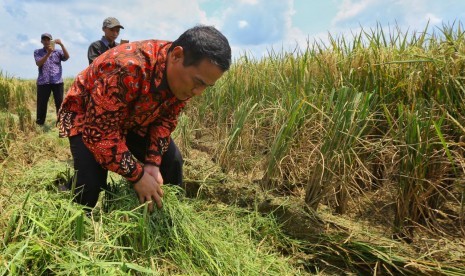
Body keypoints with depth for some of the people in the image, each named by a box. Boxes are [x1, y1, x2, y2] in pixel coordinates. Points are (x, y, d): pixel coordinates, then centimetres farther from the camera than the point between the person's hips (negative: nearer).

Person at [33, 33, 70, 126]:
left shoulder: (58, 52, 12)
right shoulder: (37, 52, 11)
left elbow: (67, 57, -7)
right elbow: (39, 63, -7)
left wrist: (61, 45, -19)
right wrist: (48, 53, -18)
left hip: (57, 82, 0)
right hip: (43, 82, 0)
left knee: (60, 103, 0)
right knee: (41, 104, 3)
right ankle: (39, 123, 11)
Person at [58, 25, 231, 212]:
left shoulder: (185, 75, -20)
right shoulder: (126, 69, -42)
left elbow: (166, 119, -9)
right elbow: (100, 132, -35)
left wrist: (153, 163, -20)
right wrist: (137, 176, -31)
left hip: (133, 119, 6)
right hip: (86, 116, -5)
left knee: (171, 161, -2)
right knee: (90, 181, -23)